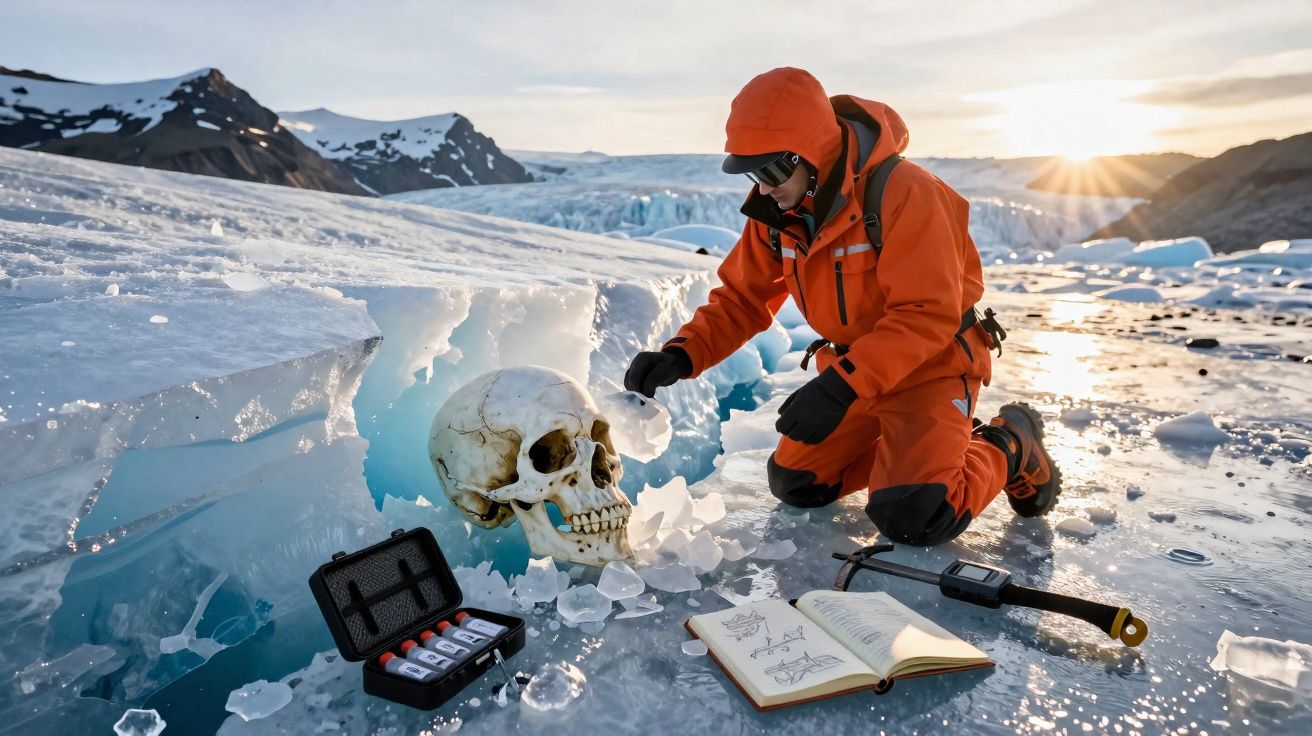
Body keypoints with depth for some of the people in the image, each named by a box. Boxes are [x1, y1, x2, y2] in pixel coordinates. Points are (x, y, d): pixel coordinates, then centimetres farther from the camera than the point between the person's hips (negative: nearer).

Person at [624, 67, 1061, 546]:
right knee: (795, 485, 11)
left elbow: (928, 315, -30)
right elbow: (743, 298, -2)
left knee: (911, 519, -20)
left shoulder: (903, 193, -27)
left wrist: (840, 386, -37)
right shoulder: (774, 209, -7)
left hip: (931, 363, -7)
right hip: (850, 368, 7)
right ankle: (901, 443, 30)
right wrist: (681, 355, -18)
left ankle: (1008, 448, 9)